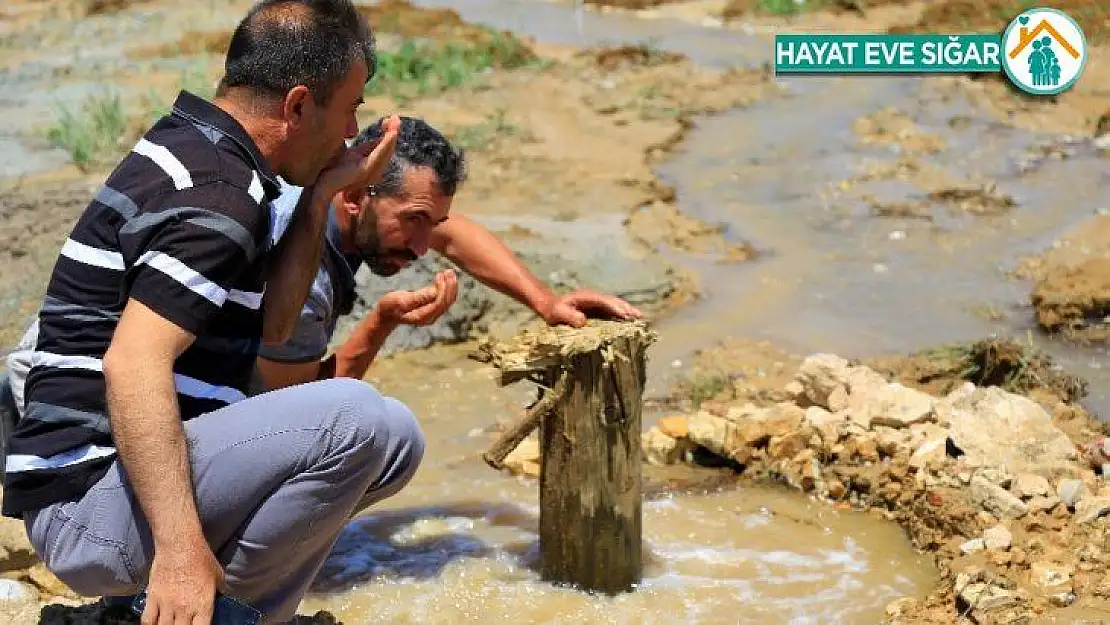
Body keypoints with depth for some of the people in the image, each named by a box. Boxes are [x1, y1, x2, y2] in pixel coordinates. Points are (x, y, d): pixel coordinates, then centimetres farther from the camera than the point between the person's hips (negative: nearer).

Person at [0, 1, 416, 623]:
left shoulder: (187, 148, 15)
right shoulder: (217, 194, -18)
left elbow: (270, 325, 17)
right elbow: (133, 366, -29)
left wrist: (321, 196, 10)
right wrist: (178, 547, -34)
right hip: (90, 502, -10)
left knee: (391, 446, 12)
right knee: (360, 420, -27)